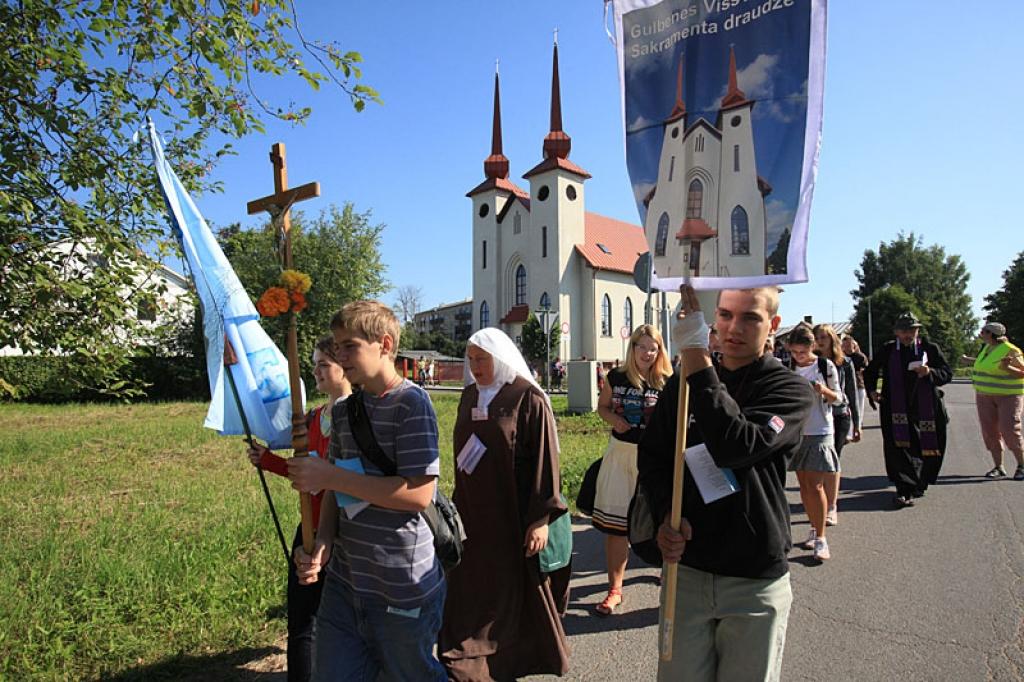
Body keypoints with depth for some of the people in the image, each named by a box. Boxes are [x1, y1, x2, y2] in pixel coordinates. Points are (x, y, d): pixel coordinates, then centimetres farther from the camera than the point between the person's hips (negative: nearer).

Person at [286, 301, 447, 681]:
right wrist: (323, 545, -6)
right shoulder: (343, 410, 7)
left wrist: (329, 476, -20)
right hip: (343, 582, 6)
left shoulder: (411, 403, -15)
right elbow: (337, 488, 12)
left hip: (403, 589, -6)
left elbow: (419, 493, -23)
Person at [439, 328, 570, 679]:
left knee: (516, 588, 9)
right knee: (469, 589, 10)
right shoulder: (470, 396, 6)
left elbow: (545, 461, -14)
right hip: (473, 513, 6)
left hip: (513, 516, -5)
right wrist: (459, 504, 16)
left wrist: (541, 518, -15)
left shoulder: (529, 399, -13)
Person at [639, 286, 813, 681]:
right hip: (685, 569, 3)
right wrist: (665, 515, -11)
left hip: (755, 579, -2)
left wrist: (694, 354, -26)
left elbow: (735, 447, -26)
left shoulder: (791, 390, -7)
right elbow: (651, 456, 7)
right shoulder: (681, 384, 4)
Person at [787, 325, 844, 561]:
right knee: (804, 484, 8)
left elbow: (839, 399, -1)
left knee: (816, 485, -7)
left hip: (820, 432, -4)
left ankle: (821, 539, -1)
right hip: (796, 431, 4)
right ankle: (814, 530, 22)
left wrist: (825, 390, -20)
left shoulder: (825, 365, -5)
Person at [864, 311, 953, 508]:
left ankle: (918, 483, 33)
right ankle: (905, 491, -8)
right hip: (896, 410, -1)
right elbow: (870, 372, 18)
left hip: (925, 409, 1)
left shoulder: (930, 349, 4)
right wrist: (872, 390, 2)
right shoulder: (886, 351, 5)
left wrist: (930, 372, -17)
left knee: (926, 449, 10)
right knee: (898, 449, -10)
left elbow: (947, 373, 3)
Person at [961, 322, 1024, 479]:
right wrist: (971, 360, 31)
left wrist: (1007, 368, -32)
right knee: (990, 431, 2)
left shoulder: (1010, 350, -14)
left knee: (1010, 431, -13)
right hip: (986, 395, 7)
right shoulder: (989, 347, 7)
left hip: (1008, 395, -7)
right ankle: (998, 467, 8)